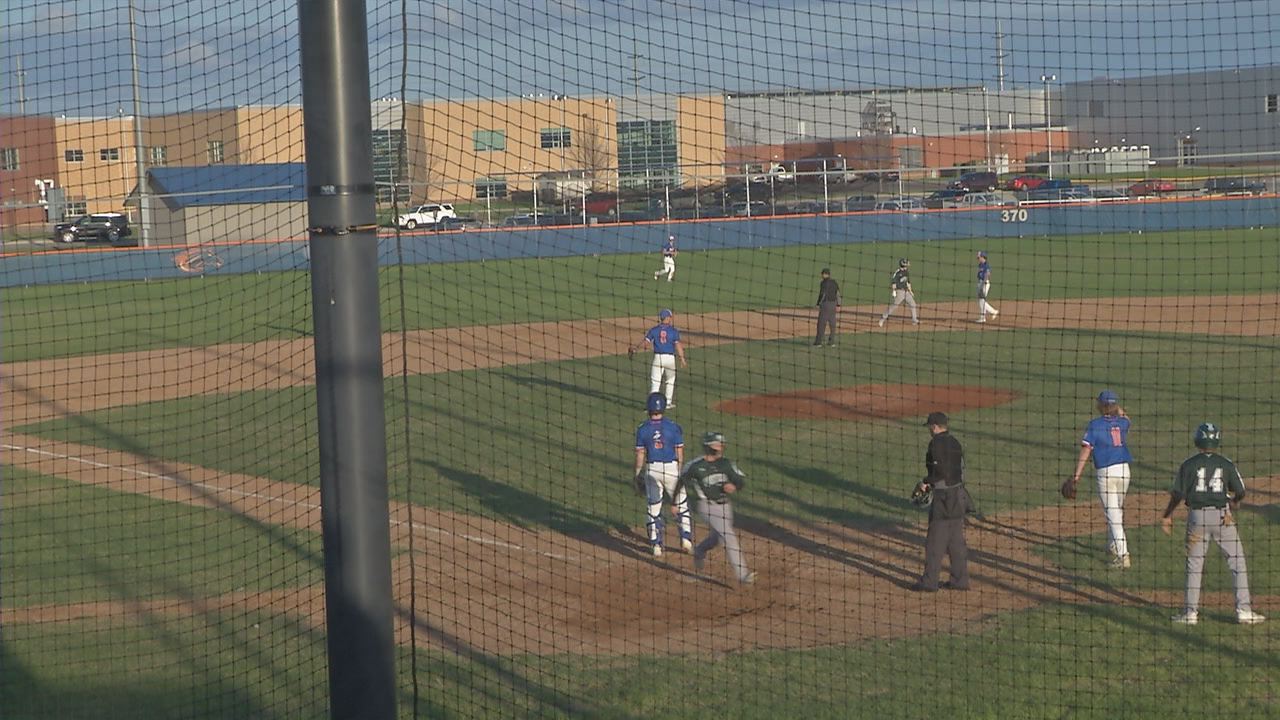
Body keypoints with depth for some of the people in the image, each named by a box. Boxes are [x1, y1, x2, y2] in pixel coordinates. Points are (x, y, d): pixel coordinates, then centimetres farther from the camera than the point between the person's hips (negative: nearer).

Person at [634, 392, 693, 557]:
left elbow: (640, 454, -2)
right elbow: (680, 452, -2)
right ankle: (686, 539, 8)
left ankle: (656, 545, 9)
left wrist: (638, 474, 9)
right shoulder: (673, 427, -7)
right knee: (681, 504, 13)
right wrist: (681, 473, 9)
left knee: (653, 507, 8)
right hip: (672, 468, -1)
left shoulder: (643, 429, -5)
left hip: (651, 470, 1)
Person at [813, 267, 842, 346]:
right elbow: (838, 295, 8)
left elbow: (822, 294, -15)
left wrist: (818, 304, -11)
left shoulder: (823, 283, -10)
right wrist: (838, 306, 10)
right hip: (833, 304, 6)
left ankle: (818, 342, -4)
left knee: (821, 323, -3)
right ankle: (832, 342, 10)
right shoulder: (835, 283, 10)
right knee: (832, 323, 9)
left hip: (825, 303, -6)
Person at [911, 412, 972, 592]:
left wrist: (926, 482, -9)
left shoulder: (937, 443, -14)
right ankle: (960, 580, 17)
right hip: (958, 495, 9)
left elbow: (942, 470, -23)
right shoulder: (955, 442, 13)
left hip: (943, 497, -9)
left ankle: (929, 582, 0)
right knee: (957, 540, 13)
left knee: (935, 541, -3)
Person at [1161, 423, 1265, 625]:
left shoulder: (1189, 464, -1)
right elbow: (1240, 493, 5)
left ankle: (1190, 612, 8)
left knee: (1194, 564, 9)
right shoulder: (1226, 464, 2)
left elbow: (1178, 495, -3)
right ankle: (1243, 610, 4)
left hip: (1197, 516, 0)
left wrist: (1167, 516, 8)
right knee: (1237, 562, 7)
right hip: (1222, 516, 0)